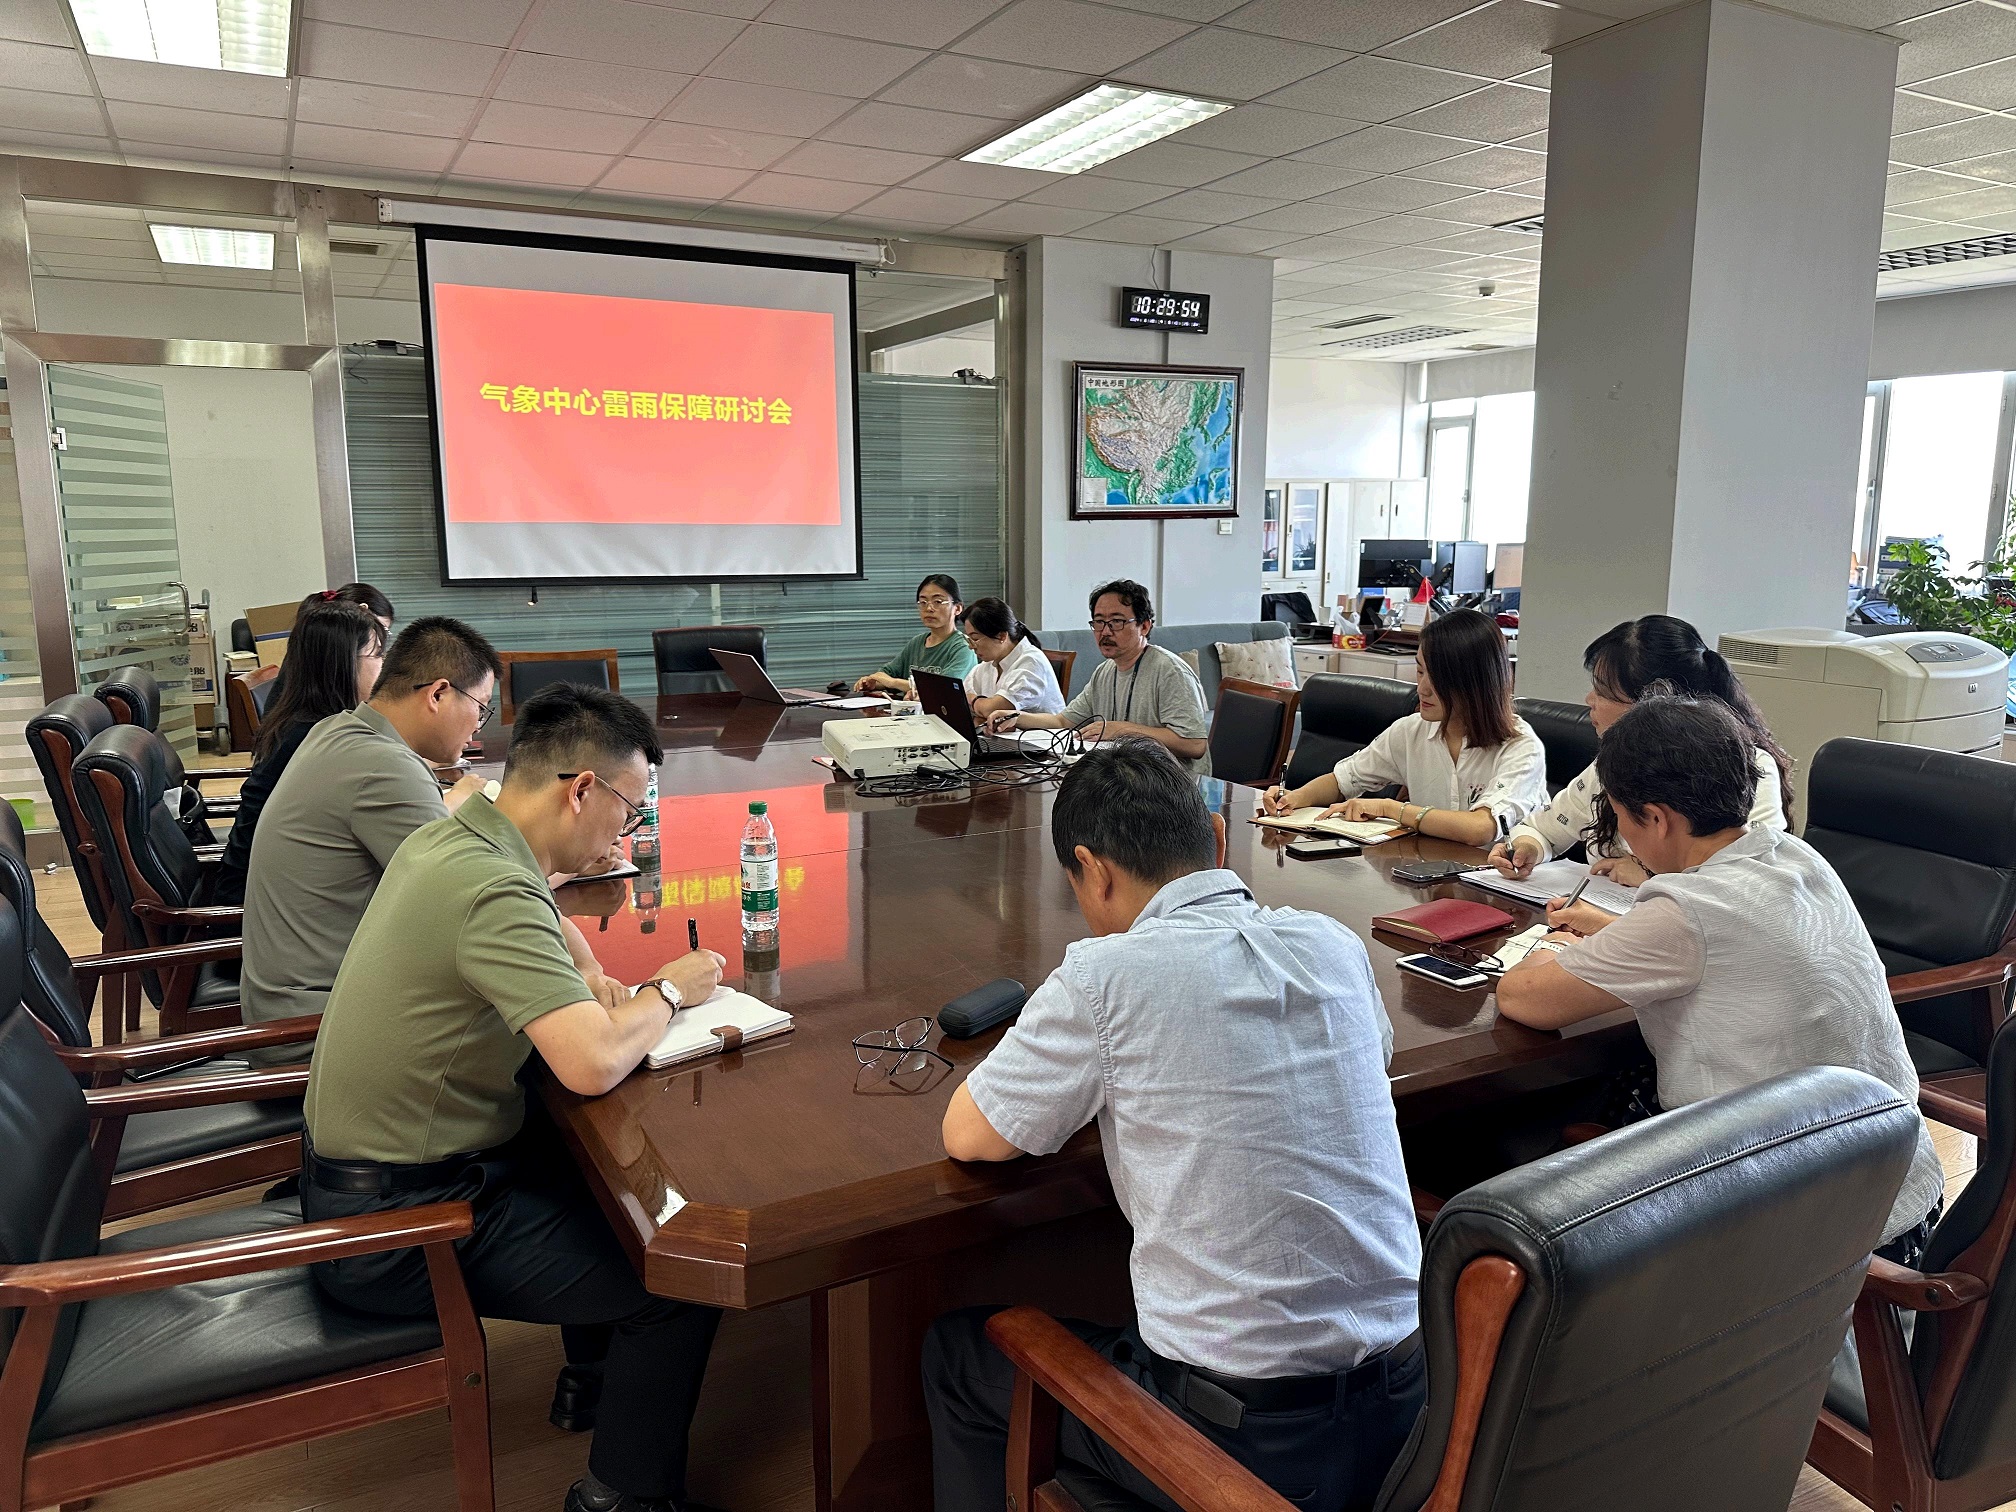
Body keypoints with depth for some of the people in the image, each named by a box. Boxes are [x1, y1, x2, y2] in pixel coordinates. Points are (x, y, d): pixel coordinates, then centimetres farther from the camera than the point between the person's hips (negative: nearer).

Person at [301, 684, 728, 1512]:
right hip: (393, 1227, -10)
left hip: (352, 1166, 10)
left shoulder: (446, 838, 2)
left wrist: (584, 971, 3)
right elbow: (593, 1064, -38)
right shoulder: (494, 890, -28)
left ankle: (596, 1371, 37)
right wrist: (668, 991, -17)